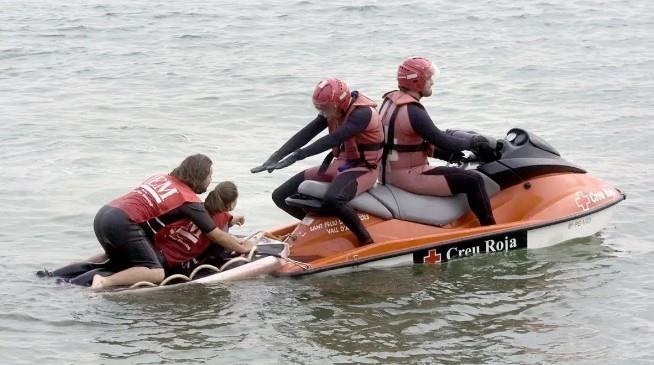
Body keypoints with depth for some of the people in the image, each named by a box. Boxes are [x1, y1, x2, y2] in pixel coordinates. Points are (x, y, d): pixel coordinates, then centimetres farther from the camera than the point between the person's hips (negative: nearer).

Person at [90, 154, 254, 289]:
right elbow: (216, 235, 8)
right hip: (122, 224, -8)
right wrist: (242, 248, 25)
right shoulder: (190, 200, 2)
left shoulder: (161, 178, 21)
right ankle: (105, 282, -27)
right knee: (155, 274, -10)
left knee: (123, 266, 29)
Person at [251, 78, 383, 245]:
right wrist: (275, 157, -15)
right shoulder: (332, 111, 2)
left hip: (362, 169, -8)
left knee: (332, 200, -42)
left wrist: (296, 157, -36)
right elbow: (306, 134, -5)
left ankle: (367, 242, -24)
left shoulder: (362, 113, -23)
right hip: (339, 165, 8)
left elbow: (331, 140, -32)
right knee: (281, 196, 1)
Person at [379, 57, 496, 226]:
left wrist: (442, 153, 13)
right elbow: (443, 142, -22)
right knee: (473, 181, -13)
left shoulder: (390, 100, 8)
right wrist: (474, 141, -6)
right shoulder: (413, 111, -22)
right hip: (408, 176, -10)